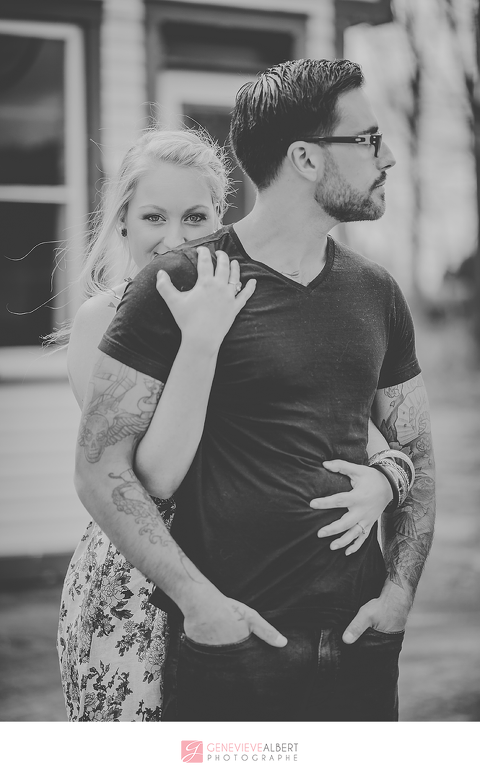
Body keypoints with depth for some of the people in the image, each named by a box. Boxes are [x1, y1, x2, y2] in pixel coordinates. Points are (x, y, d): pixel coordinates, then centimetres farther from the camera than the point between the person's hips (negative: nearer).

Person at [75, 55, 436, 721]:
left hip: (360, 639, 5)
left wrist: (400, 588, 1)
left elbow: (415, 455, 15)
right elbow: (102, 468, -9)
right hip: (230, 643, -5)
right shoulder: (180, 285, -8)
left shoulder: (376, 293, 8)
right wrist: (200, 600, -14)